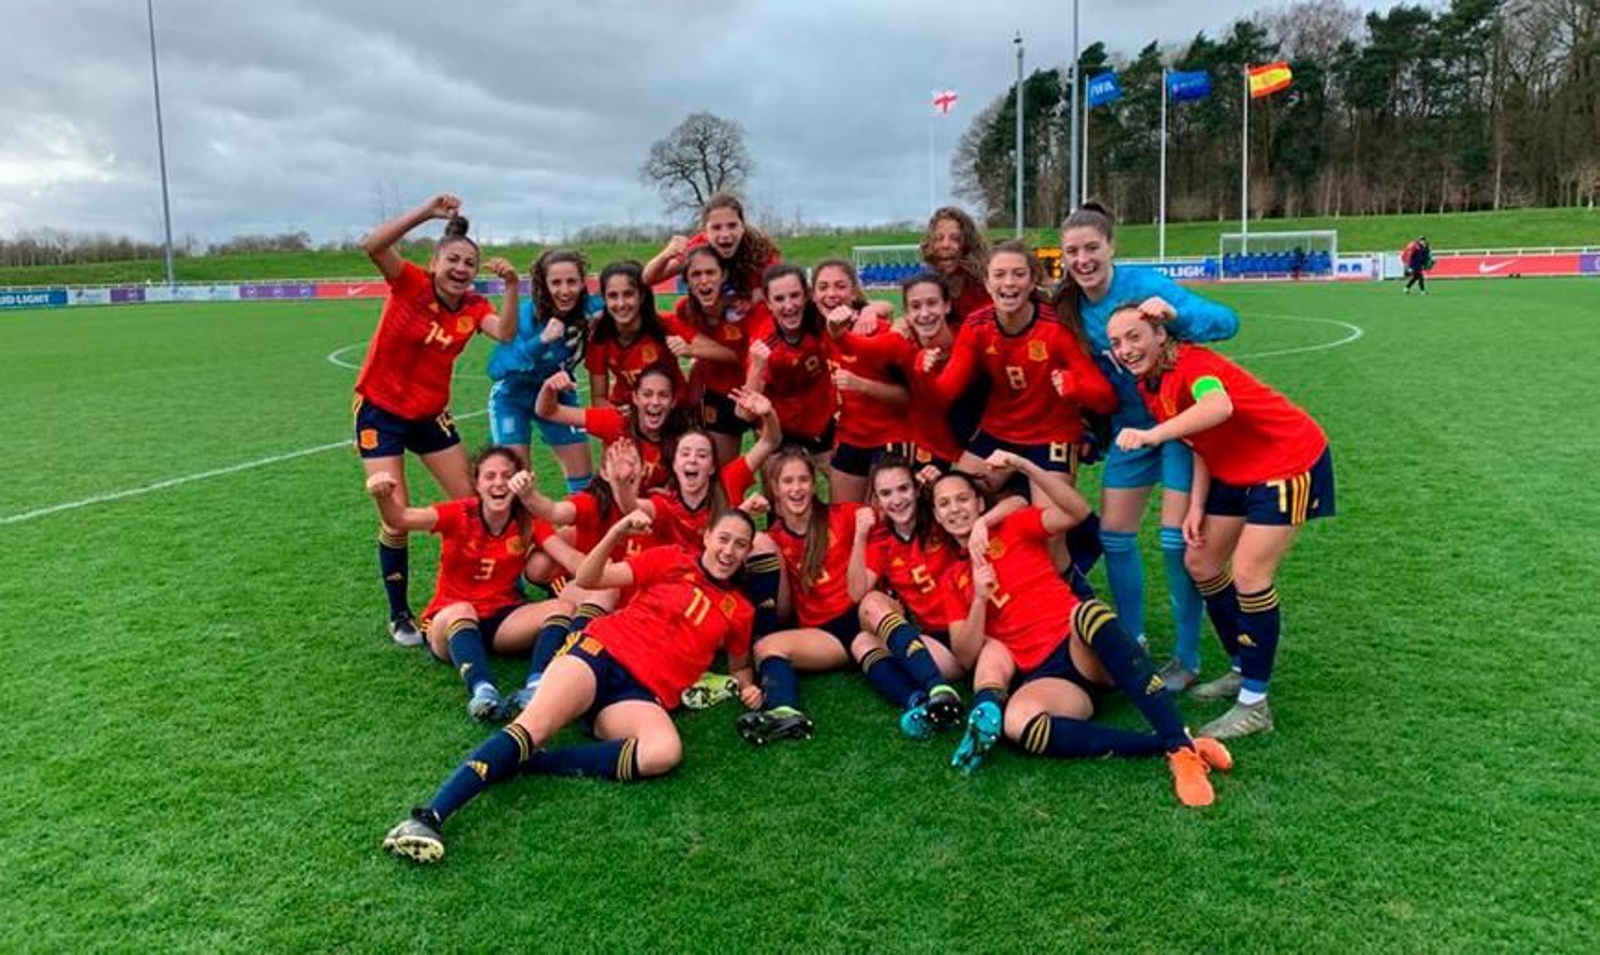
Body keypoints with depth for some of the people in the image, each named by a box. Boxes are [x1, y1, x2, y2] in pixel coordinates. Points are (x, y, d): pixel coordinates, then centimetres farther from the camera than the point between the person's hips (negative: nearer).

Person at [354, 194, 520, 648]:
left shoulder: (473, 306, -5)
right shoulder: (411, 282, -16)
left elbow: (505, 333, -24)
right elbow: (372, 247, -35)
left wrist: (511, 286, -35)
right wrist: (427, 212, -38)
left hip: (431, 414, 5)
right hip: (380, 409, -5)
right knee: (396, 519, -7)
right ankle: (399, 616, 11)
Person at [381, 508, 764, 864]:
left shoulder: (738, 610, 16)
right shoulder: (670, 560, 11)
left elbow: (739, 664, 32)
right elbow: (588, 578, 6)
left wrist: (747, 687, 9)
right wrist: (618, 532, -10)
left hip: (642, 693, 1)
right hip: (602, 649, -1)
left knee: (665, 750, -34)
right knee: (533, 724, -29)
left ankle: (525, 761, -28)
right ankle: (428, 816, -35)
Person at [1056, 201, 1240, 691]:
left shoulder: (1143, 285, -20)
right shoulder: (1072, 304, -3)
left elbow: (1226, 320, -27)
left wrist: (1174, 313, -45)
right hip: (1129, 426, 6)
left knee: (1176, 539, -6)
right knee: (1113, 533, 6)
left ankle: (1187, 658, 11)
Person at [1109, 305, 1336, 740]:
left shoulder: (1191, 362, -25)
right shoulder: (1150, 388, 0)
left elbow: (1219, 407, -49)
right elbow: (1201, 445, 7)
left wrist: (1154, 434, -63)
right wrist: (1197, 507, -4)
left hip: (1291, 463, -9)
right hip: (1237, 472, 9)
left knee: (1249, 575, -15)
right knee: (1201, 563, 10)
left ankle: (1255, 705, -2)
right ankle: (1244, 671, 27)